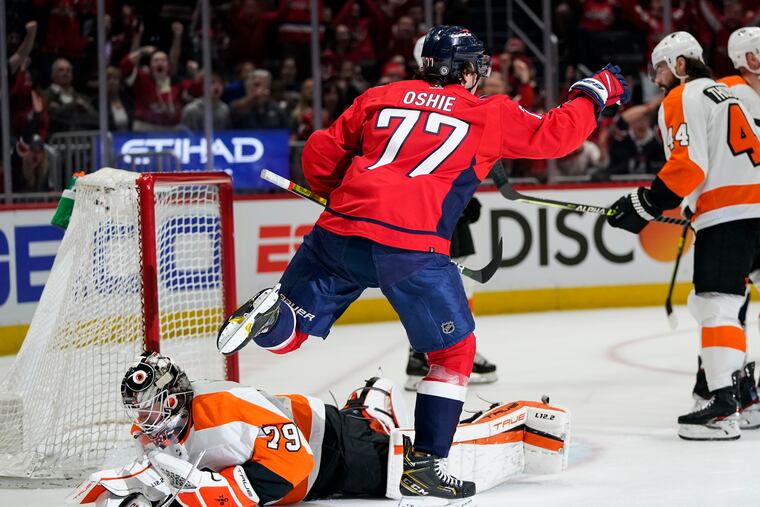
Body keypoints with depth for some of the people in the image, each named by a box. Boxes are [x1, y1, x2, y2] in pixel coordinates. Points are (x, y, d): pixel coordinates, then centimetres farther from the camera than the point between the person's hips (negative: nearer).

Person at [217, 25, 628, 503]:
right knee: (454, 351, 14)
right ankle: (424, 466, 8)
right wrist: (594, 93, 33)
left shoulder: (380, 98, 21)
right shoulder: (490, 114, 12)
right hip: (412, 247, -3)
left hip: (341, 232, 3)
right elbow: (553, 134, 17)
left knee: (289, 331, 15)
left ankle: (270, 312, -20)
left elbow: (320, 155, 21)